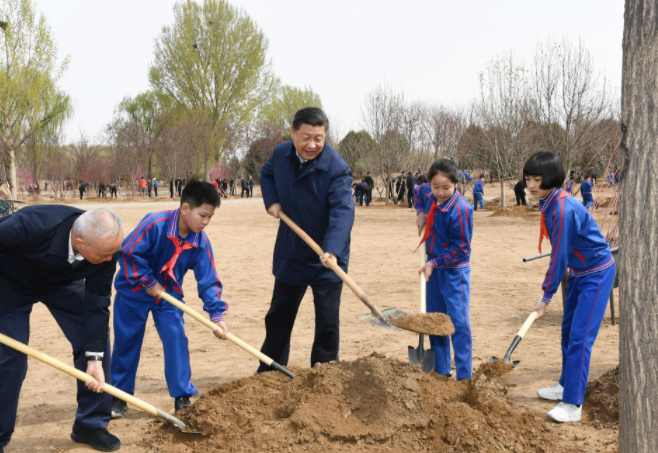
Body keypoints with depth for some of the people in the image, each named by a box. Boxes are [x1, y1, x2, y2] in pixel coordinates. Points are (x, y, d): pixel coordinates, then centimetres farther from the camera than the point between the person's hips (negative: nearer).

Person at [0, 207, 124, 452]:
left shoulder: (105, 246, -31)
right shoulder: (31, 226, -44)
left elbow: (97, 303, -21)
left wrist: (95, 358, -21)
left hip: (61, 281, 4)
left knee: (96, 336, -7)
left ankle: (91, 424, 8)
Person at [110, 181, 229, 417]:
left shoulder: (200, 242, -13)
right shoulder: (155, 224, -28)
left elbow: (209, 279, -11)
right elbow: (128, 252, -24)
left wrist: (217, 314, -18)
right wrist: (149, 283, -20)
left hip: (169, 295, 4)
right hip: (134, 292, -3)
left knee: (177, 339, -7)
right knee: (126, 342, 5)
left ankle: (182, 398, 3)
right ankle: (119, 396, 21)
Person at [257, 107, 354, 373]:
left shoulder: (337, 168, -23)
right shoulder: (281, 154, -5)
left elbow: (343, 211, -34)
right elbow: (267, 174, 18)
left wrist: (332, 250, -49)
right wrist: (271, 200, -3)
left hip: (325, 261, -5)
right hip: (290, 255, 5)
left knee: (327, 322, 0)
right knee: (278, 317, 18)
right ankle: (268, 374, 35)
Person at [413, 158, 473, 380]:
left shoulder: (461, 210, -24)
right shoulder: (428, 194, -4)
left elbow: (460, 248, -20)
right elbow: (417, 192, 23)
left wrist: (434, 263, -21)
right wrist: (420, 212, 7)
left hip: (455, 270, -7)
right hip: (434, 266, 8)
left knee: (458, 321, -7)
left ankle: (464, 376, 0)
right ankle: (441, 370, 27)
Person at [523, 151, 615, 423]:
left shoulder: (563, 209, -29)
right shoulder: (548, 204, 0)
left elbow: (559, 256, -24)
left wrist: (546, 297, -16)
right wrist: (548, 292, 8)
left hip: (597, 273, -10)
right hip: (579, 271, 10)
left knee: (580, 337, -11)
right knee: (568, 330, 19)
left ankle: (573, 404, -6)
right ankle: (566, 385, 34)